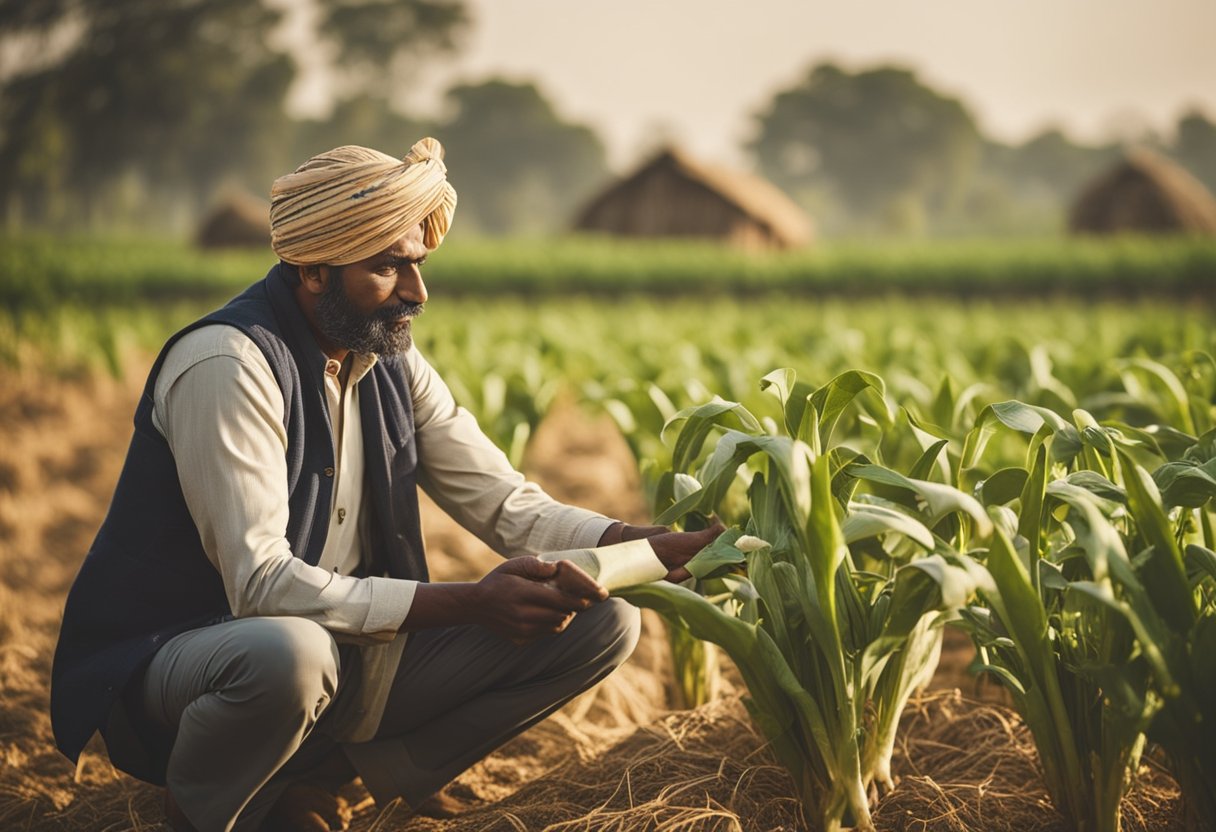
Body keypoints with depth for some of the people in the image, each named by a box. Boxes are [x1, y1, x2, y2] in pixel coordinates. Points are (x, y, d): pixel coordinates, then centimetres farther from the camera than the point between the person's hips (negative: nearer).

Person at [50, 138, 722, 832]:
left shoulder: (391, 364, 5)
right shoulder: (228, 364, -21)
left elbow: (510, 505, 3)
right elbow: (261, 584, -28)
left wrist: (655, 548, -15)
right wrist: (473, 602, -32)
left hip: (348, 652, 8)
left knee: (603, 623, -2)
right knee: (287, 651, -44)